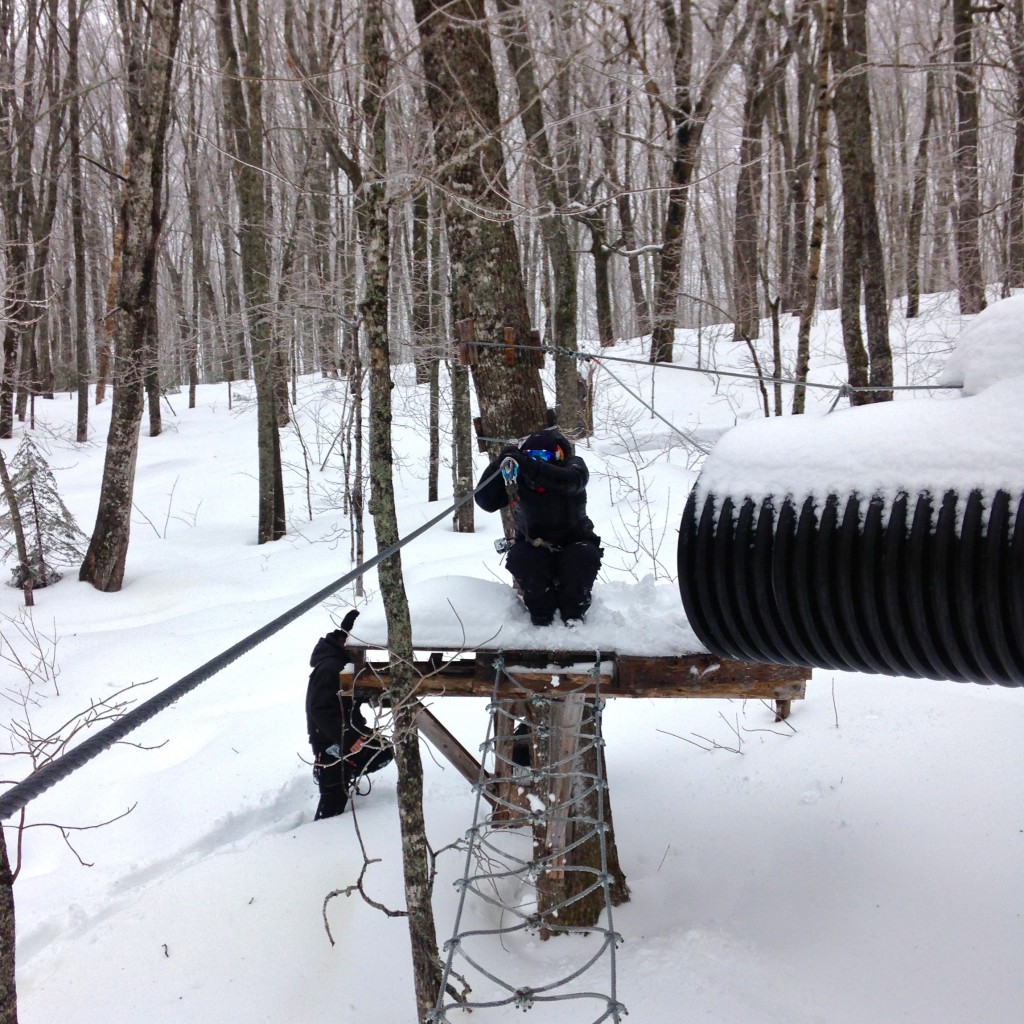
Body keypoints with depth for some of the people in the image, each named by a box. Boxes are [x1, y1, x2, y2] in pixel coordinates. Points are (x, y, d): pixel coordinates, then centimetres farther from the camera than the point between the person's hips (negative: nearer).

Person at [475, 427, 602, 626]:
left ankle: (574, 616, -13)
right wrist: (498, 465, -33)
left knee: (584, 556, -31)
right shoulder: (516, 476, -12)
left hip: (574, 541, -1)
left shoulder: (572, 465, -17)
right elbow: (486, 502, -18)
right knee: (519, 558, -29)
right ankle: (541, 617, -15)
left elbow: (573, 480, -42)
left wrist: (530, 466, -57)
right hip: (533, 545, 1)